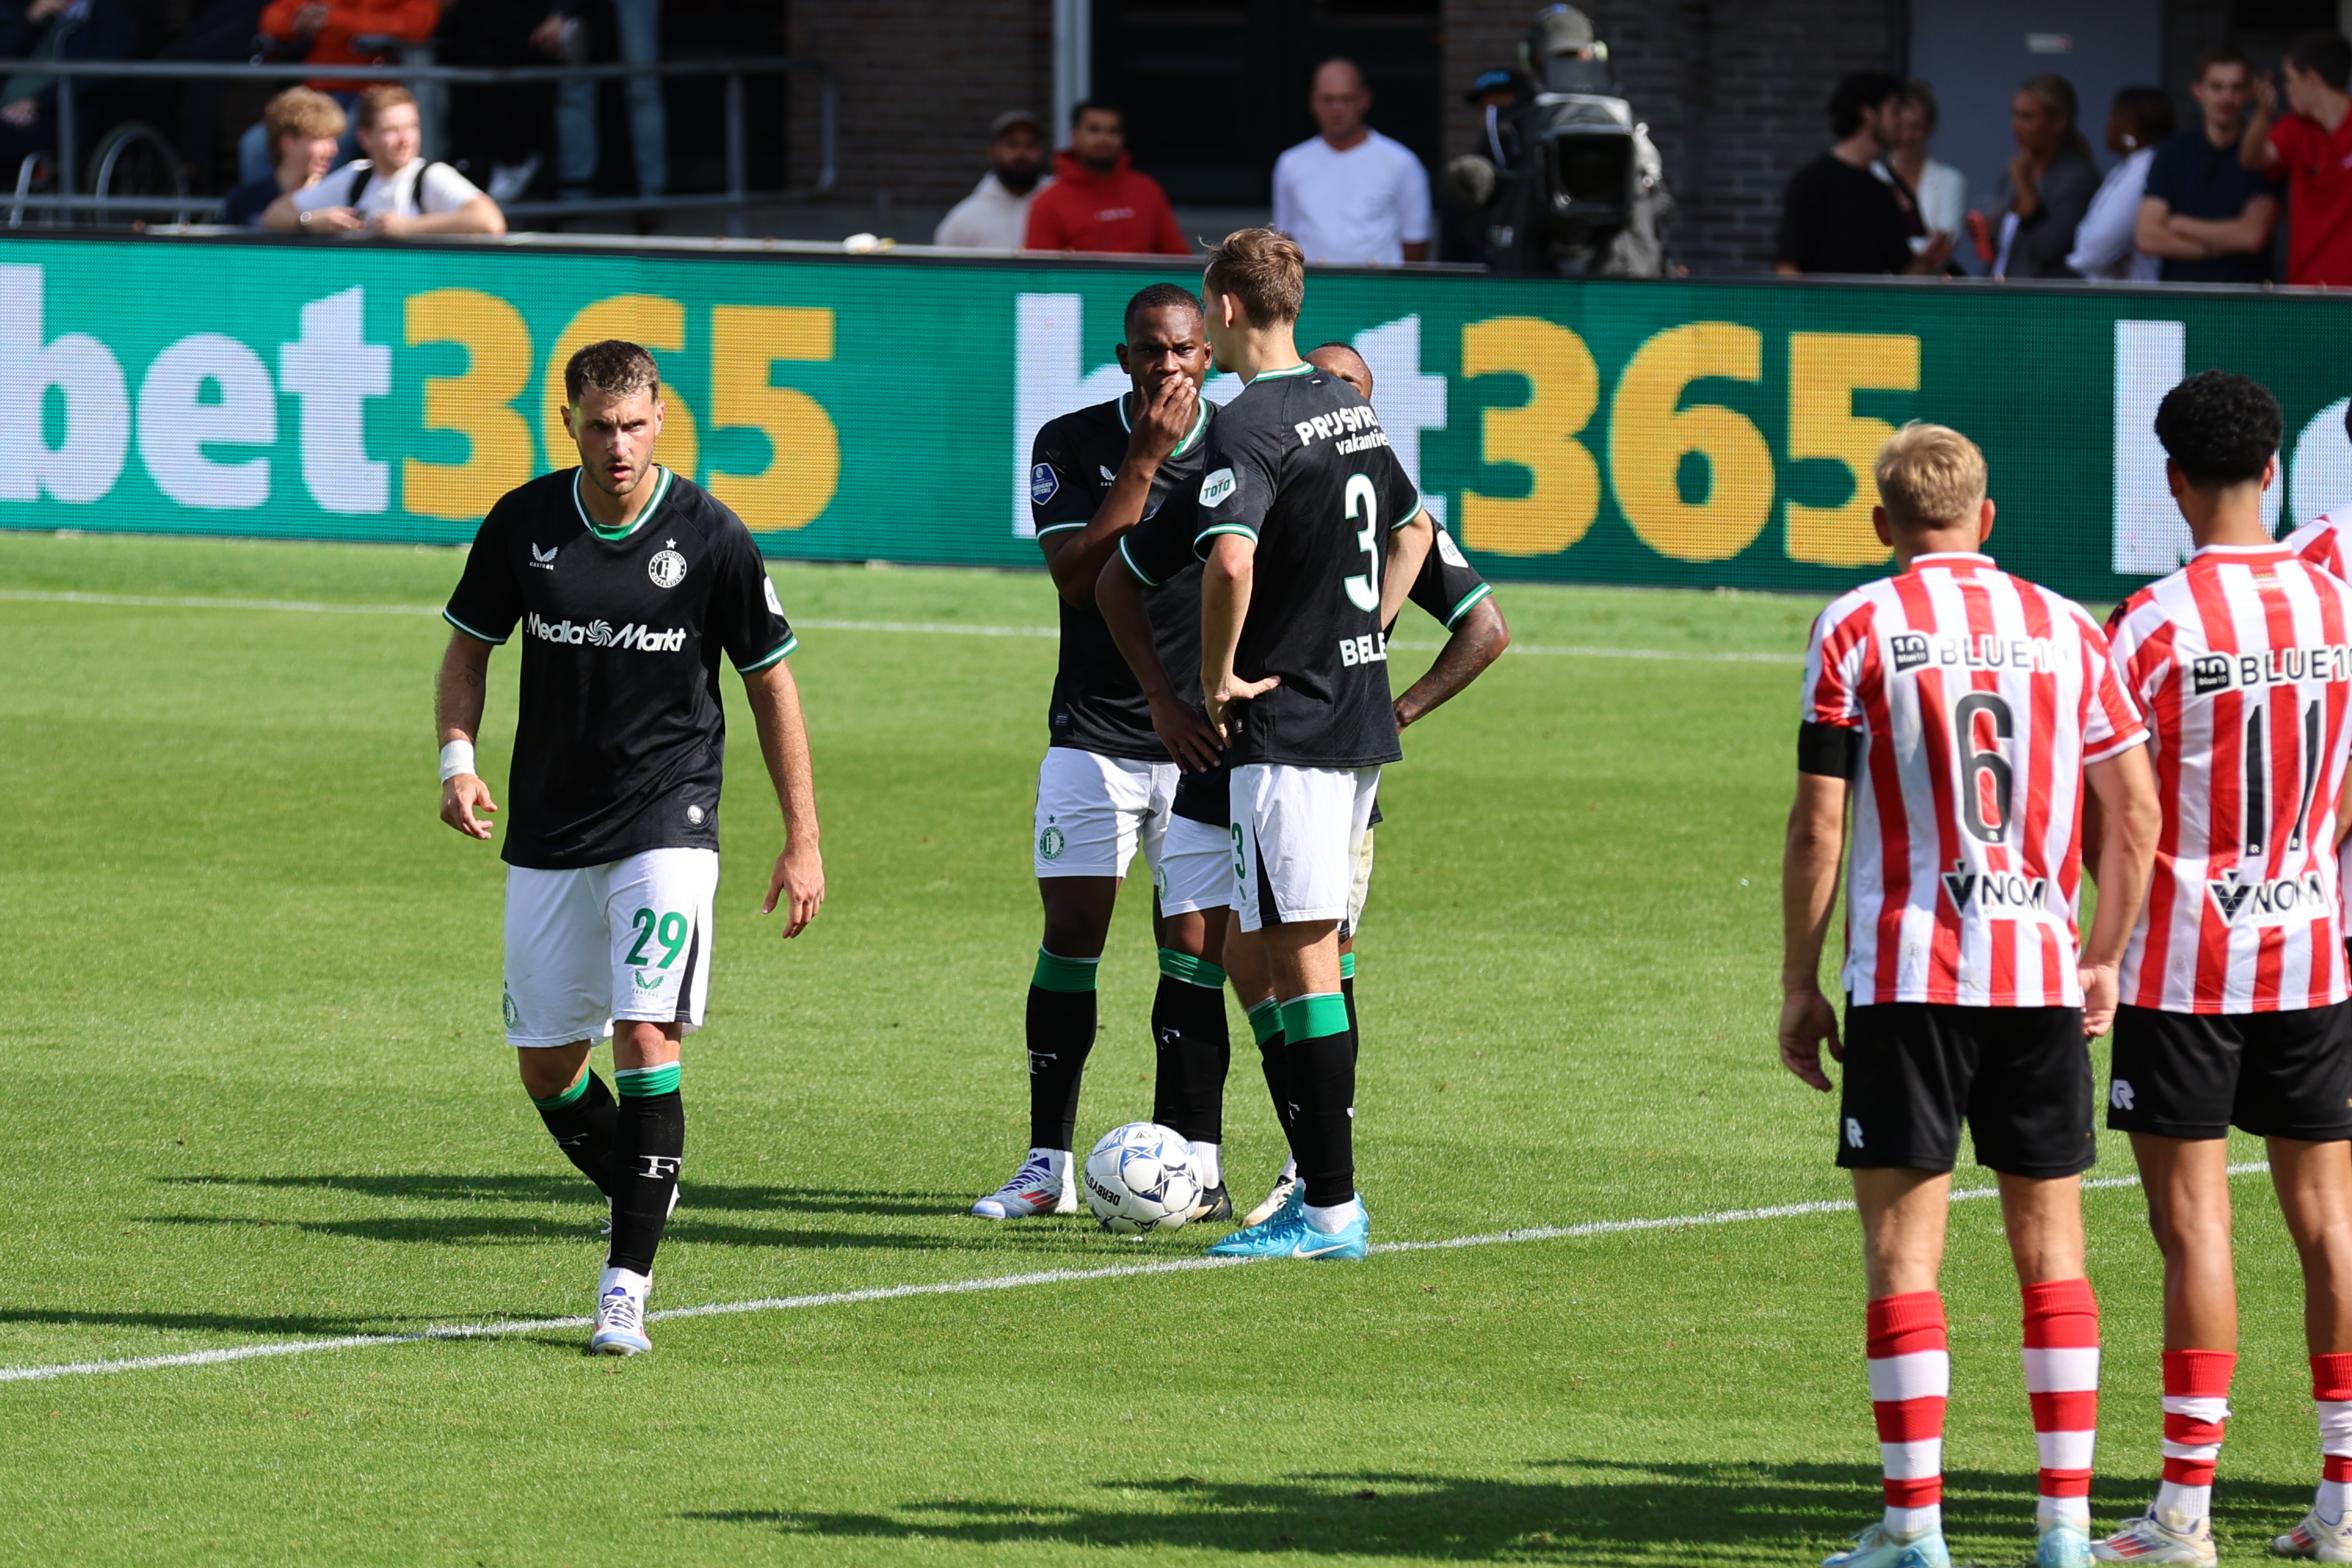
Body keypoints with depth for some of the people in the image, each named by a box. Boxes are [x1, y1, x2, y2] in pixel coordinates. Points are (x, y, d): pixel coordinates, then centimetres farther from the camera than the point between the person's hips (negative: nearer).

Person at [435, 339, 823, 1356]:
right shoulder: (523, 525, -2)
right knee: (547, 1066, 7)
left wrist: (803, 840, 0)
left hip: (666, 823, -4)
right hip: (549, 832, 4)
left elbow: (771, 685, 1)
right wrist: (458, 759, -6)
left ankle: (627, 1288, -15)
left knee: (646, 1038, -17)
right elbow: (470, 644, 12)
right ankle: (644, 1212, 32)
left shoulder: (710, 538, -8)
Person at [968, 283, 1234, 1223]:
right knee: (1071, 933, -4)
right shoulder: (1072, 444, -2)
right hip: (1095, 731, 0)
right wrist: (1143, 459, -19)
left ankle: (1193, 1166, 0)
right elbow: (1077, 575, -14)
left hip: (1206, 741, 0)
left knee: (1196, 948, -4)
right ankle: (1048, 1167, 1)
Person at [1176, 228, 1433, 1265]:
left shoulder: (1250, 427, -15)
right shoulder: (1349, 408, 13)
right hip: (1362, 716, 9)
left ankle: (1330, 1210, -6)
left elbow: (1230, 560, -31)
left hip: (1288, 725, -9)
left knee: (1300, 958, -6)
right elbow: (1412, 530, 28)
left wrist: (1218, 676, -17)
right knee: (1253, 946, 16)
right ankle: (1323, 1178, 16)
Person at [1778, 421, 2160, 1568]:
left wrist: (1799, 985, 3)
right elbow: (2136, 807, 7)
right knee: (2052, 1247, 8)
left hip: (1909, 973, -3)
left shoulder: (1857, 628, -1)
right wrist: (2104, 960, 16)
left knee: (1903, 1247, 0)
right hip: (2042, 971, 3)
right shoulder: (2065, 629, 8)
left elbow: (1818, 823, -4)